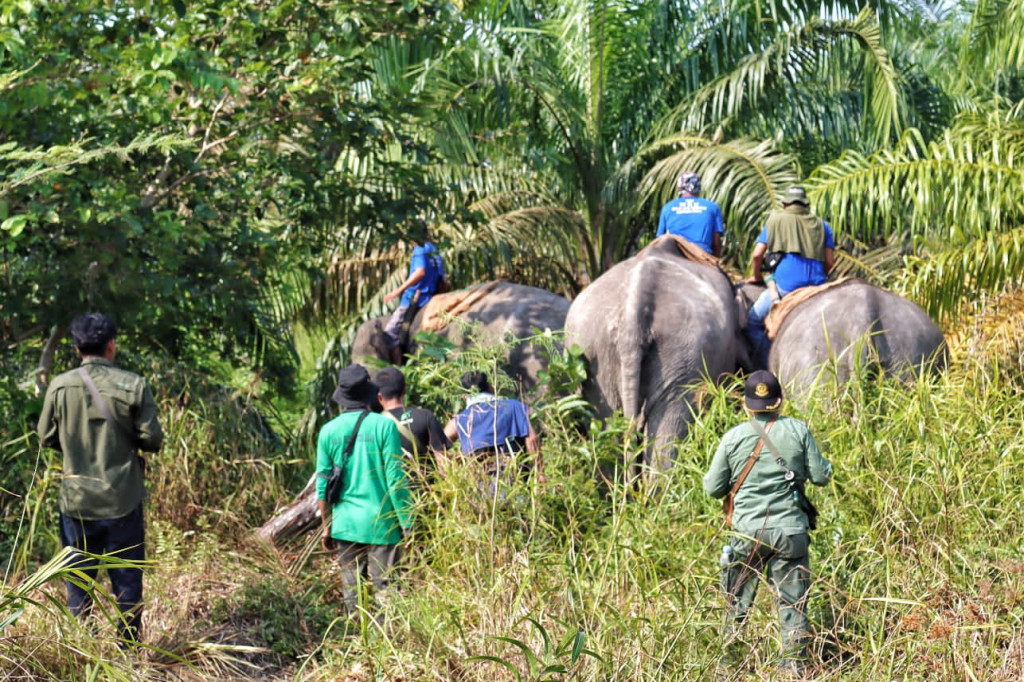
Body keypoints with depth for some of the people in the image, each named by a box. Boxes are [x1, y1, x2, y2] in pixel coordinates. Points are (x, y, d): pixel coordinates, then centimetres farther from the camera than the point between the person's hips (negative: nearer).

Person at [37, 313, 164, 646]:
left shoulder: (60, 387, -7)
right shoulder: (133, 385, -12)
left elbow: (46, 437, 3)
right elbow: (152, 439, -8)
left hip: (77, 502, 2)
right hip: (123, 501, -1)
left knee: (78, 581, 13)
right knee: (127, 580, 10)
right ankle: (128, 648, 17)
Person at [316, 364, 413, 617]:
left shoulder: (328, 431, 2)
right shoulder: (383, 425, -8)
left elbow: (323, 486, 5)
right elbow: (396, 479, -9)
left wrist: (326, 527, 15)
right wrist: (407, 523, -3)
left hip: (345, 526, 3)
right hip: (381, 525, -3)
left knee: (352, 590, 10)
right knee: (384, 589, 0)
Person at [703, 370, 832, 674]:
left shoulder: (733, 437, -2)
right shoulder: (798, 430, -3)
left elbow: (713, 488, 2)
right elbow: (821, 476, 0)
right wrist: (824, 464, 22)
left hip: (748, 532, 0)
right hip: (790, 531, 0)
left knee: (737, 603, 12)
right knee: (793, 603, 7)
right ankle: (793, 668, 7)